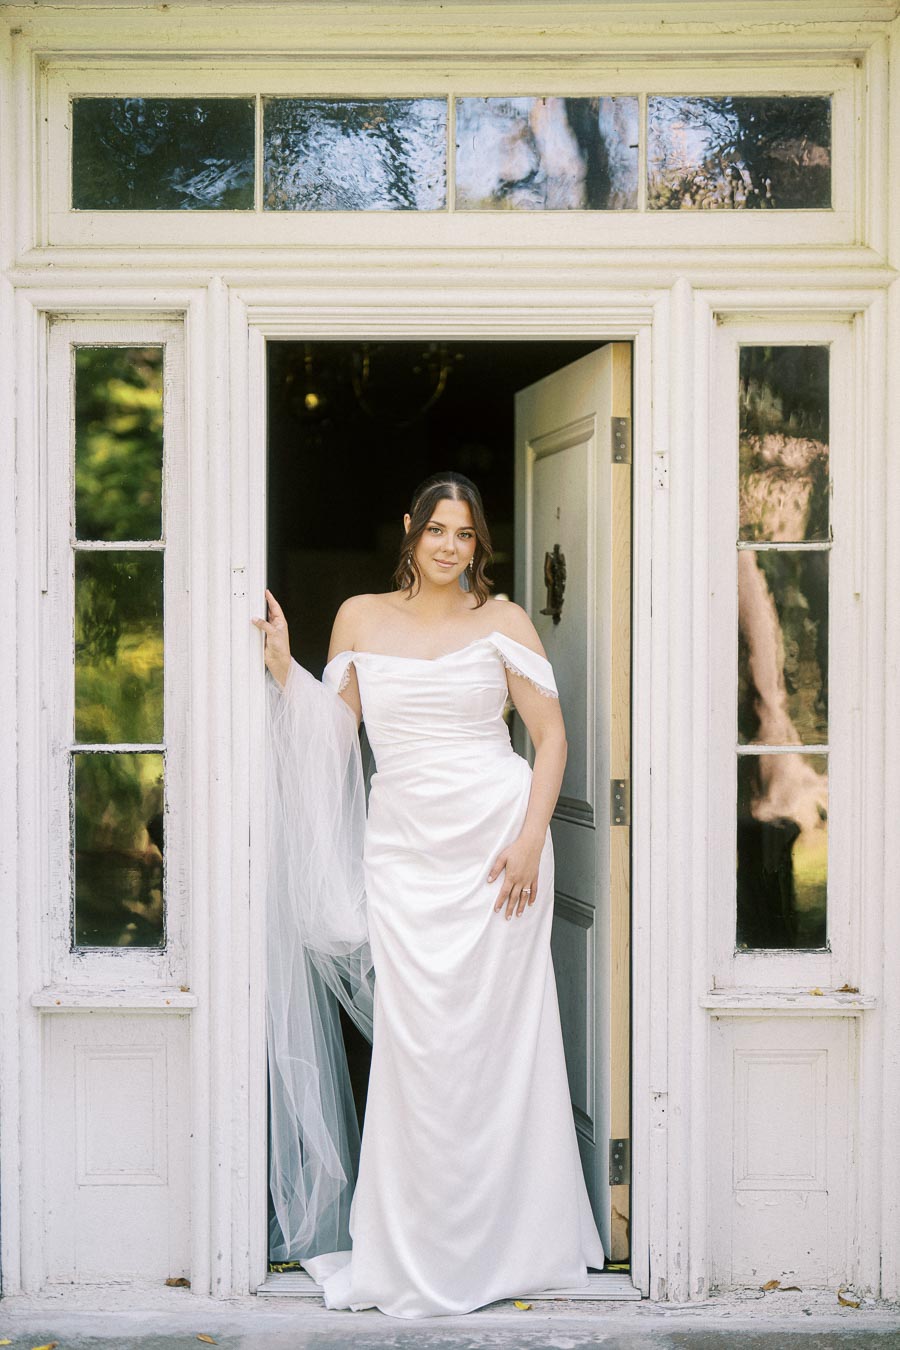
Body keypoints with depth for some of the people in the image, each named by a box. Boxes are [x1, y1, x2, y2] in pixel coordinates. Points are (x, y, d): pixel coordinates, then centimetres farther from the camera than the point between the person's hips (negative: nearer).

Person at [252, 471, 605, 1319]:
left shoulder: (503, 622, 4)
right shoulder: (360, 618, 10)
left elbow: (550, 735, 3)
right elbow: (330, 732, 12)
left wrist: (530, 836, -7)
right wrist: (283, 667, 0)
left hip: (495, 841, -1)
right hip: (402, 846, 1)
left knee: (496, 1034, 1)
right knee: (415, 1040, -2)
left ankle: (501, 1242, 15)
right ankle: (416, 1255, 10)